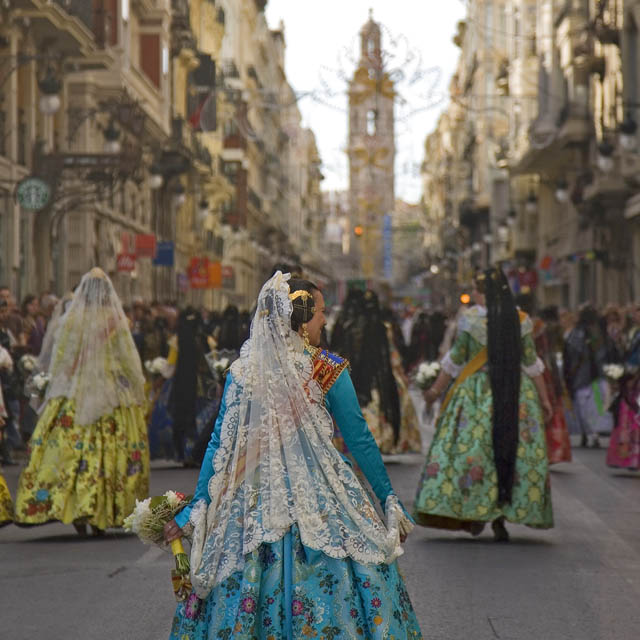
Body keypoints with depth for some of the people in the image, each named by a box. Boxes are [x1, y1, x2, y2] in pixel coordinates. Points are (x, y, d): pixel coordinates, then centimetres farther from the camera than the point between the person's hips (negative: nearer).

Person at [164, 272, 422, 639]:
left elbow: (220, 444, -1)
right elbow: (360, 441, -3)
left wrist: (195, 509, 6)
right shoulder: (328, 371, -8)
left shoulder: (243, 371, -2)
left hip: (254, 502, 3)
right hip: (319, 500, -3)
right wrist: (389, 499, 8)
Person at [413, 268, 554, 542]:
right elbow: (531, 363, 3)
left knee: (470, 445, 4)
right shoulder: (520, 320, 1)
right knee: (512, 448, 6)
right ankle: (499, 517, 3)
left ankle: (474, 512, -3)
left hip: (476, 391, -2)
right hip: (516, 393, 2)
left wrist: (436, 389, 10)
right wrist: (543, 398, 11)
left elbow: (456, 360, -1)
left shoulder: (469, 318, -6)